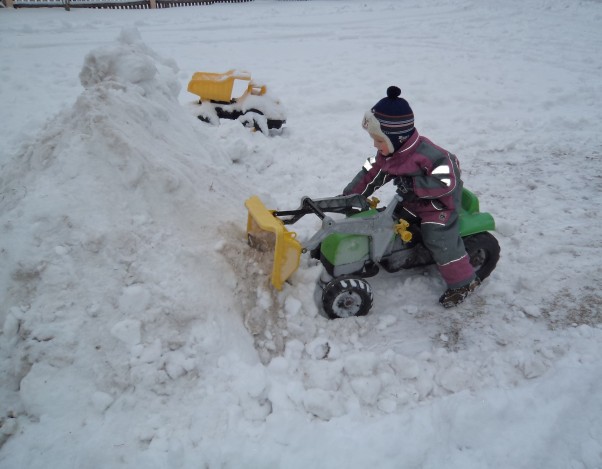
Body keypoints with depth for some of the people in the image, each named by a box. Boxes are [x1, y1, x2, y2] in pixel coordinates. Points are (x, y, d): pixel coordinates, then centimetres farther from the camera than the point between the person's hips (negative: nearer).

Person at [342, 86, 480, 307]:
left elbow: (446, 182, -34)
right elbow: (371, 174, -2)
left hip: (439, 200, -9)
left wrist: (413, 184, -36)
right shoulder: (387, 152, -8)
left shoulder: (426, 154, -34)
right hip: (413, 199, 9)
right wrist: (349, 195, -9)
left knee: (439, 237, -17)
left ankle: (463, 281, -3)